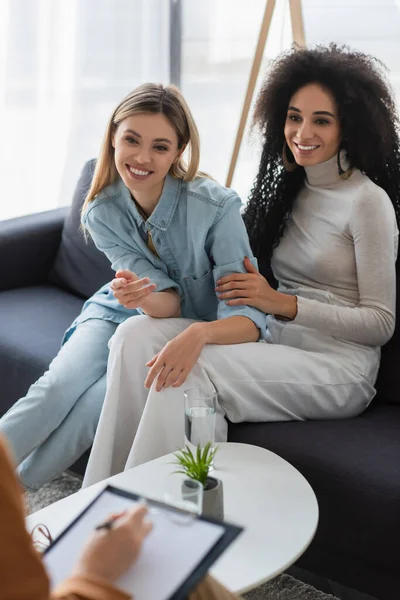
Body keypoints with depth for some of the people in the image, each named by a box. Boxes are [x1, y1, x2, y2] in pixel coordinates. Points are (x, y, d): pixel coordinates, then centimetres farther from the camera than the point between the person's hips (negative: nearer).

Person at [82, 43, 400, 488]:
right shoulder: (290, 187, 15)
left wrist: (283, 303, -18)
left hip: (338, 367, -7)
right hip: (276, 343, 7)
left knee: (190, 367, -31)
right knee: (138, 334, -16)